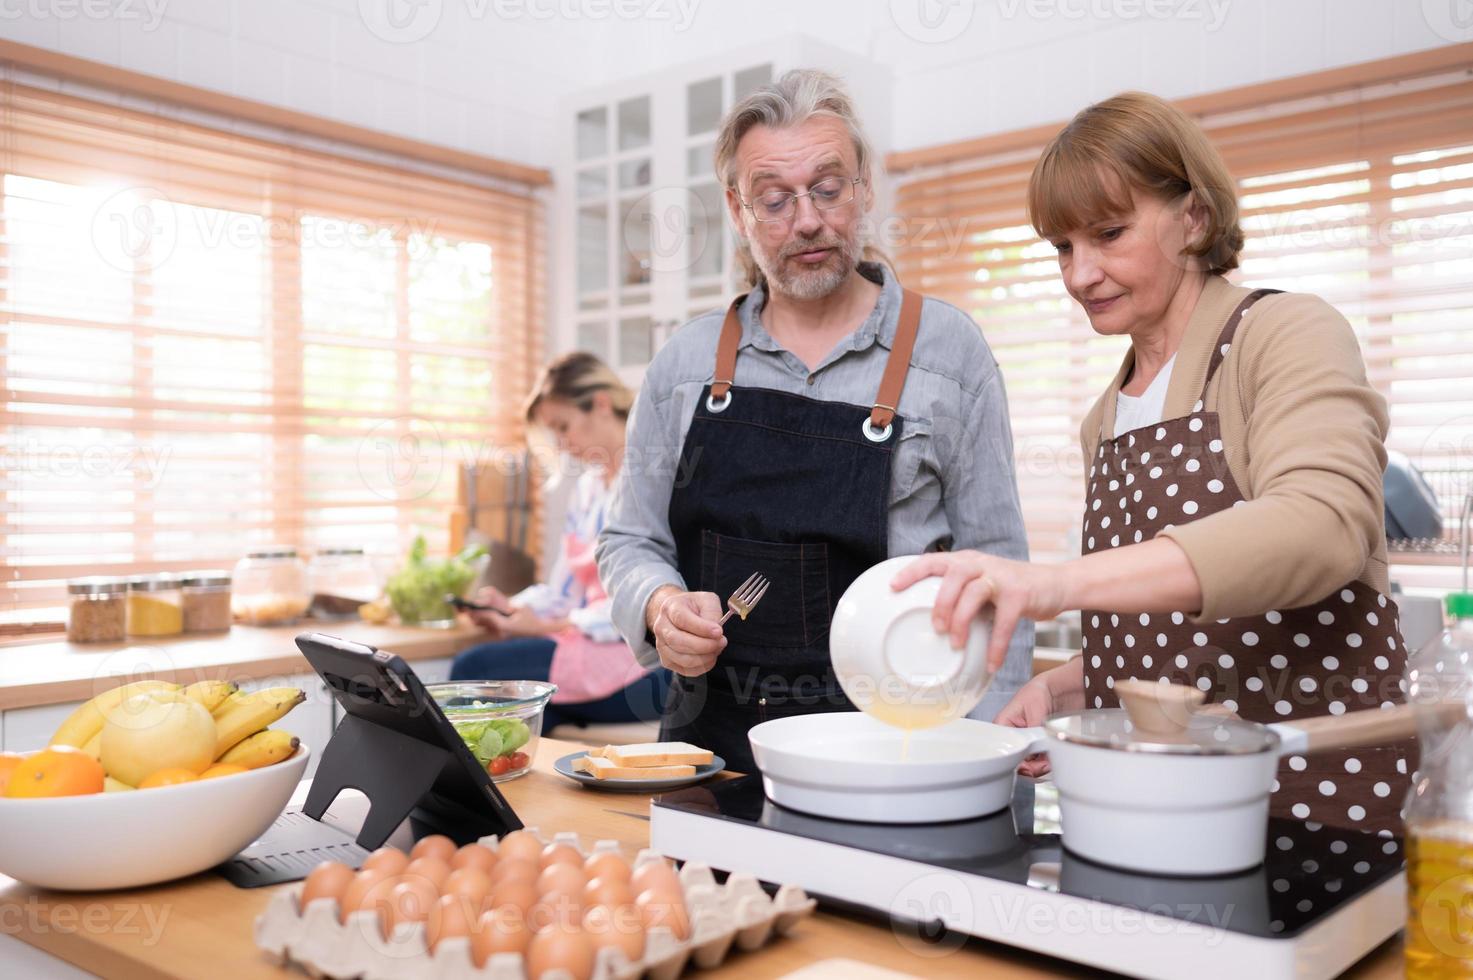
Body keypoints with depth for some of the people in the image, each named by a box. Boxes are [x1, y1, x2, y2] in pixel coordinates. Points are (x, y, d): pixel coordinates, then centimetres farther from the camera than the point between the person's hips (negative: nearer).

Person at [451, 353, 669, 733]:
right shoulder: (587, 487, 20)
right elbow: (565, 588, 18)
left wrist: (549, 627, -15)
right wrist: (513, 606, -2)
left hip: (646, 661, -7)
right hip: (590, 644, 7)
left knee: (474, 668, -20)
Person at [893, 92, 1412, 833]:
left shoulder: (1285, 334, -7)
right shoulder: (1105, 423, 14)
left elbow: (1325, 524, -27)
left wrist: (1061, 581, -39)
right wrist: (1064, 686, 0)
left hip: (1319, 790, -6)